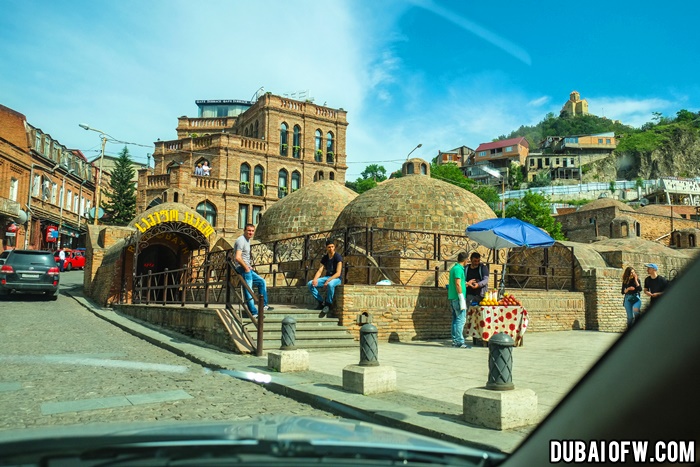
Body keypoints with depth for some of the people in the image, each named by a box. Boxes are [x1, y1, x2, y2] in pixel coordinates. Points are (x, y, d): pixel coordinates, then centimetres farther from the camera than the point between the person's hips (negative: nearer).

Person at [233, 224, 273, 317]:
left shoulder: (247, 240, 17)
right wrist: (246, 267, -17)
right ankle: (253, 313, -4)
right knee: (248, 291, -8)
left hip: (247, 268, 11)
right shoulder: (241, 240, -14)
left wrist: (249, 267, 13)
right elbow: (237, 257, -25)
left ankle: (263, 305, 21)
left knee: (261, 282, 19)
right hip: (242, 268, -11)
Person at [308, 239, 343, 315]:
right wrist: (315, 279, -18)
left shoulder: (338, 257, -10)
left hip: (336, 278, -6)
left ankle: (328, 304, -19)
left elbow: (338, 273, -18)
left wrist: (328, 281, -29)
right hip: (327, 277, 6)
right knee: (310, 284, -14)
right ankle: (321, 302, -5)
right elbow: (320, 271, 3)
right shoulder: (325, 258, 9)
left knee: (330, 284, -42)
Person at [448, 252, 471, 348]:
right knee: (461, 319, -7)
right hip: (457, 297, -10)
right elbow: (458, 284, -18)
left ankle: (455, 340, 14)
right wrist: (462, 299, -18)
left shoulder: (454, 268, 18)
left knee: (455, 319, 11)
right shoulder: (459, 269, -12)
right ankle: (460, 342, -7)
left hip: (452, 297, 10)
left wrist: (467, 283, 37)